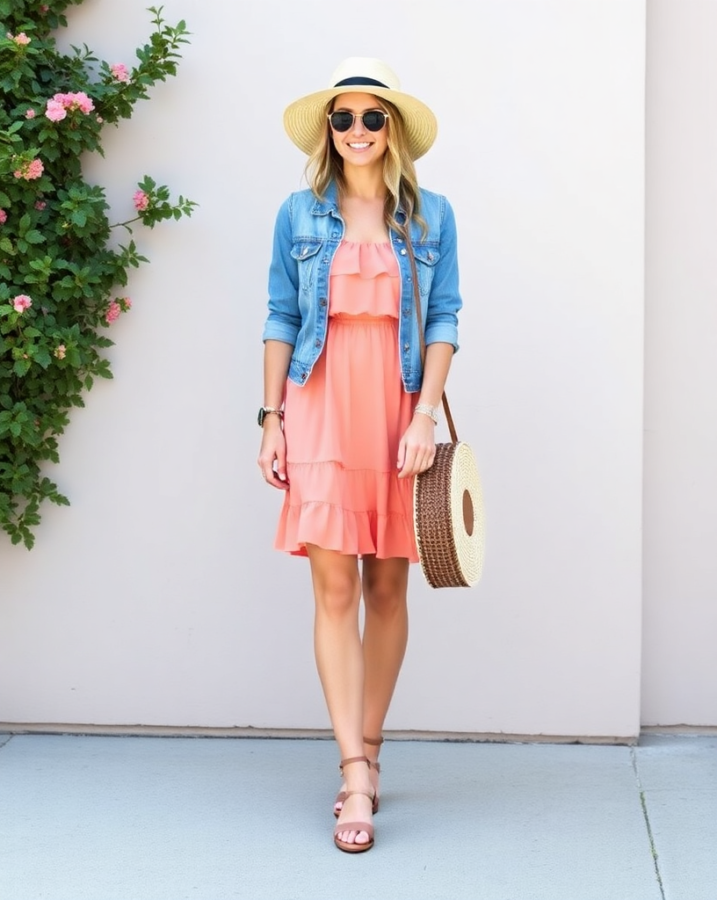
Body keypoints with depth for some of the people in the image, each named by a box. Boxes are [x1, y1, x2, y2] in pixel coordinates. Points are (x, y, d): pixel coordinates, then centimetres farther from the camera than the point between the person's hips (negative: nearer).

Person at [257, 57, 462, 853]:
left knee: (387, 587, 5)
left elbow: (444, 320, 3)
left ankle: (366, 753, 18)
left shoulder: (430, 215, 6)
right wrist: (272, 418, 1)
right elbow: (281, 320, 6)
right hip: (322, 408, -1)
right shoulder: (299, 215, 7)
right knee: (335, 587, -8)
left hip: (399, 412, 1)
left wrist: (425, 415, -7)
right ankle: (357, 773, -8)